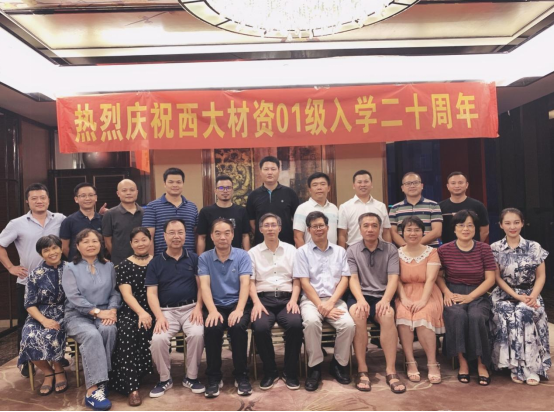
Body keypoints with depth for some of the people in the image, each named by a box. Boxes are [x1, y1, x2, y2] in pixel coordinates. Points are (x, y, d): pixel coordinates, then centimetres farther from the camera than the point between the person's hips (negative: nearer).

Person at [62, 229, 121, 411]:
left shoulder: (108, 266, 15)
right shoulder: (71, 269, 5)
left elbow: (115, 292, 7)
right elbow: (74, 297, -8)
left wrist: (112, 310, -14)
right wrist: (97, 312, -19)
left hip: (104, 313, 2)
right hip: (77, 315, -2)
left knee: (109, 329, -33)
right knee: (92, 335, -34)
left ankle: (101, 379, -20)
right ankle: (93, 389, -36)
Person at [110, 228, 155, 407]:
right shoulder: (124, 266, 8)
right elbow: (126, 294, -4)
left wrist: (146, 314, -7)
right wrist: (140, 312, -21)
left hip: (152, 311, 0)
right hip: (130, 311, 0)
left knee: (142, 331, -30)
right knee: (126, 332, -30)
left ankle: (126, 381, -9)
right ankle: (131, 387, -27)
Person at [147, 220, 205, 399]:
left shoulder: (194, 258, 7)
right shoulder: (156, 263, 7)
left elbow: (201, 285, 3)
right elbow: (152, 293, 1)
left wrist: (198, 307, -13)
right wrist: (159, 316, -13)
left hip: (190, 308, 0)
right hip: (167, 310, 1)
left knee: (197, 334, -29)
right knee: (158, 339, -26)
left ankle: (191, 377, -5)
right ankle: (165, 379, 1)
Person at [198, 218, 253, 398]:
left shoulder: (242, 255, 2)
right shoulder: (204, 258, 4)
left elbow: (245, 284, -8)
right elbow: (204, 285, -7)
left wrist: (239, 309, -24)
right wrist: (212, 310, -24)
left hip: (237, 304, 0)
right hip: (216, 305, 1)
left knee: (238, 327, -31)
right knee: (212, 328, -30)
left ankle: (241, 375, -9)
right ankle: (214, 376, -9)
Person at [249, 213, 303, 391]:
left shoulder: (291, 250, 15)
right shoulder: (253, 253, 14)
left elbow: (297, 280, 10)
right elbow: (250, 282, 5)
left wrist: (293, 300, -8)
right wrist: (256, 302, -12)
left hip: (286, 298, 1)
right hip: (264, 298, 0)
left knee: (295, 324, -31)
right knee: (260, 327, -31)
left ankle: (290, 372, -8)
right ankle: (270, 371, -4)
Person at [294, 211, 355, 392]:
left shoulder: (340, 251, 14)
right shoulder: (302, 252, 6)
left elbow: (344, 280, 6)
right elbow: (304, 283, -2)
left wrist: (330, 303, -10)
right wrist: (320, 305, -13)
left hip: (335, 300, 2)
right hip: (311, 300, -2)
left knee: (348, 324, -27)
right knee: (311, 321, -35)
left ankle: (339, 364, -2)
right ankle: (314, 367, -15)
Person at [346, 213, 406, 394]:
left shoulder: (390, 249, 8)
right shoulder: (352, 251, 8)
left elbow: (393, 279, -2)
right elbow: (353, 279, -2)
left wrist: (385, 300, -21)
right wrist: (361, 299, -22)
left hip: (382, 295, 0)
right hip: (360, 295, 0)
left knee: (387, 315, -34)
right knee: (357, 314, -34)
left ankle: (391, 371, -27)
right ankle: (362, 370, -26)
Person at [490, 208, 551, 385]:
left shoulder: (534, 248, 6)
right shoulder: (495, 249, 3)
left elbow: (541, 276, 4)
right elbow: (497, 278, 0)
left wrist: (533, 296, -13)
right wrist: (516, 296, -13)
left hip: (529, 294, 0)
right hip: (504, 295, 0)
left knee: (525, 313, -33)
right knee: (506, 315, -32)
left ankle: (531, 366, -24)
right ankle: (516, 366, -21)